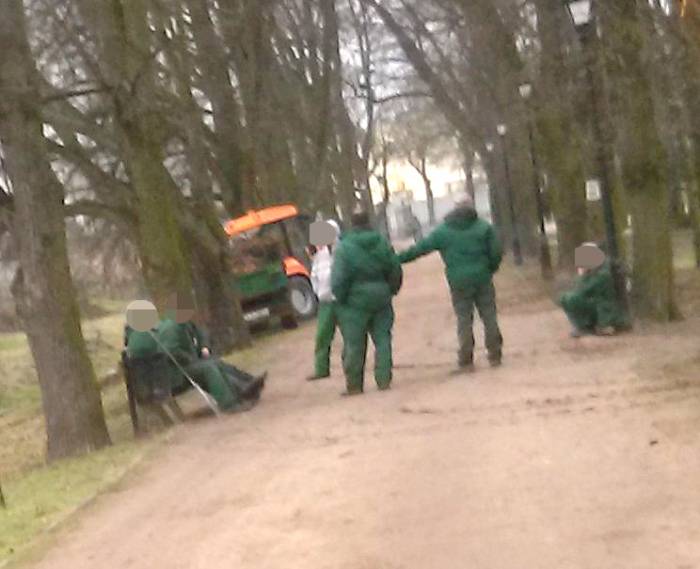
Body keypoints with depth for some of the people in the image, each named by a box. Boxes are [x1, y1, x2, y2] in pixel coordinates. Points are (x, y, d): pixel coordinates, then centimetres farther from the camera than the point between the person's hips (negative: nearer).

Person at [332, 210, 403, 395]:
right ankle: (384, 380, 7)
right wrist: (390, 290, 18)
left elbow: (338, 278, -15)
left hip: (355, 302, -3)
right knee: (382, 340, 10)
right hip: (381, 299, 4)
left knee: (354, 345, 3)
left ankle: (354, 385, 7)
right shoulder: (382, 243, 2)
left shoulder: (344, 247, -11)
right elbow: (396, 270, 6)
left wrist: (340, 297, 0)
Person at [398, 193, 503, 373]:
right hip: (482, 279, 0)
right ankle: (495, 355, 13)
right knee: (489, 316, 9)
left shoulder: (443, 231, -1)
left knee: (464, 320, 4)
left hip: (459, 283, 0)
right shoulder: (484, 227, 0)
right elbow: (496, 252, -2)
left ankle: (466, 362, 4)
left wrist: (397, 259, 6)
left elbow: (421, 248, -1)